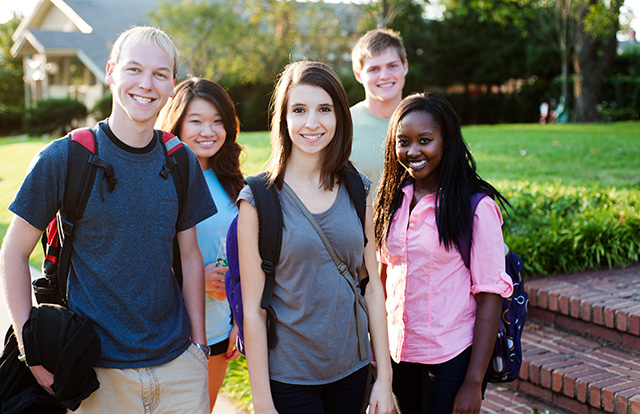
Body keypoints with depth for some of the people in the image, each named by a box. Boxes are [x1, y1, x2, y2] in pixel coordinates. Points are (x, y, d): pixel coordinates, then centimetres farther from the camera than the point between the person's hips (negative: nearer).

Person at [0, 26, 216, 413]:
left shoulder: (182, 162, 2)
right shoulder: (61, 159, -9)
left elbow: (190, 256, 8)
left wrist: (199, 344, 6)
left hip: (178, 360, 3)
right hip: (99, 368, -3)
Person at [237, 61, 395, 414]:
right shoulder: (258, 199, -11)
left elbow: (373, 288, 4)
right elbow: (252, 309, -10)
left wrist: (384, 377, 3)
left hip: (352, 368, 4)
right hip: (288, 377, -4)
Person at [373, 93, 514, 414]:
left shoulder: (476, 207, -13)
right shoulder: (394, 199, 3)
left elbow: (490, 297, -14)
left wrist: (474, 382, -15)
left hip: (451, 361, -5)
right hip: (399, 354, 5)